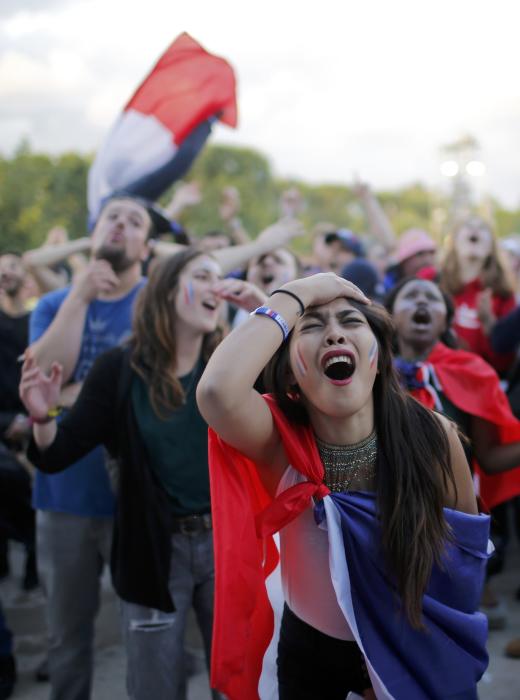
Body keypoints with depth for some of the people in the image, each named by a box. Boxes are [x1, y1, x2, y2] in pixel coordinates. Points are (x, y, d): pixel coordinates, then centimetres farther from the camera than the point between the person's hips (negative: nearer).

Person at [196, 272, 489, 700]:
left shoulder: (434, 438, -22)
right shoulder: (281, 442, -25)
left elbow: (465, 550, -5)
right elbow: (217, 393, -48)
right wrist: (292, 298, -37)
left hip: (409, 651, 0)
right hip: (309, 646, 0)